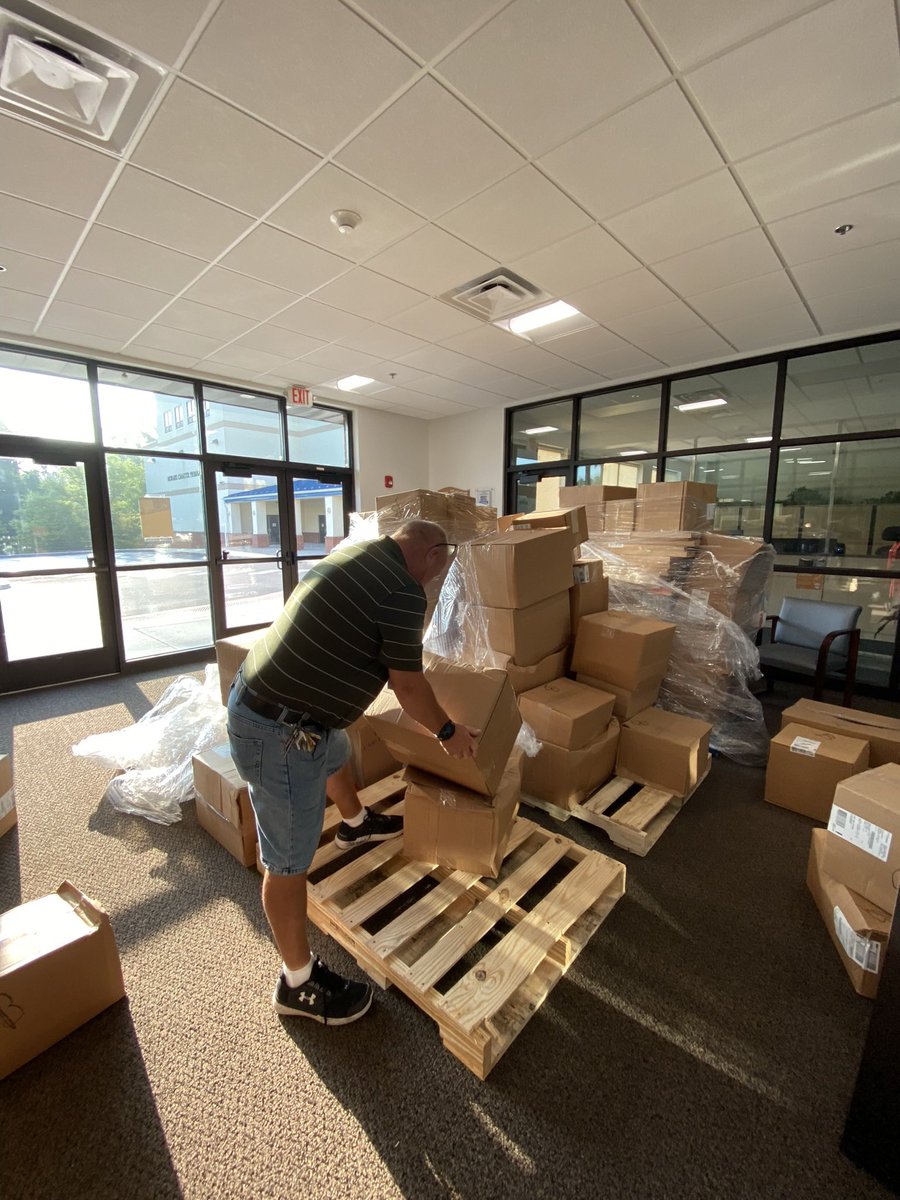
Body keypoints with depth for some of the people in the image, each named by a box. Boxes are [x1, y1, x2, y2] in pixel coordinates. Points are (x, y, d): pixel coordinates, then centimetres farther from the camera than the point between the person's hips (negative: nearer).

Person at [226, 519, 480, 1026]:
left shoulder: (355, 555, 8)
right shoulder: (403, 593, -21)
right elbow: (409, 685, -12)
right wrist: (449, 732, 6)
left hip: (253, 695, 11)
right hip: (281, 735, -10)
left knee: (338, 752, 34)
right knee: (290, 861, 8)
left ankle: (356, 824, 64)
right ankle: (298, 983, 31)